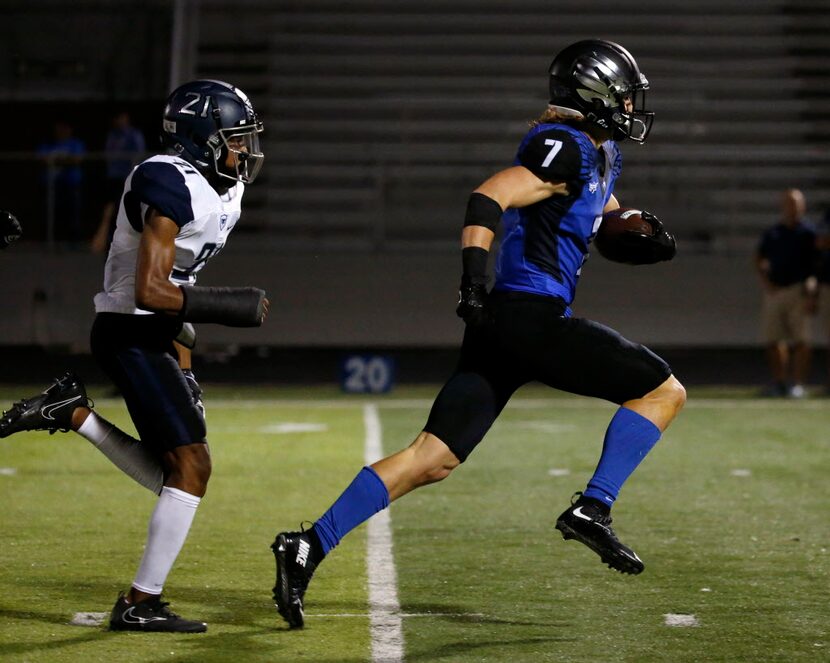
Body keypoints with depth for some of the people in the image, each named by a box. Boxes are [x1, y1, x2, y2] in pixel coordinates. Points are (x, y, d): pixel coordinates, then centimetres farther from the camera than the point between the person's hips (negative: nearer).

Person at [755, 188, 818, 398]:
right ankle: (779, 382, 12)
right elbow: (759, 259, 23)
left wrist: (811, 294, -11)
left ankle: (798, 383, -6)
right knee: (772, 339, 3)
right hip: (773, 292, 5)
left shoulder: (808, 234, 1)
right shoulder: (771, 233, 15)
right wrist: (764, 280, 6)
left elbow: (817, 265, -3)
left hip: (798, 291, -5)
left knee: (800, 340, -8)